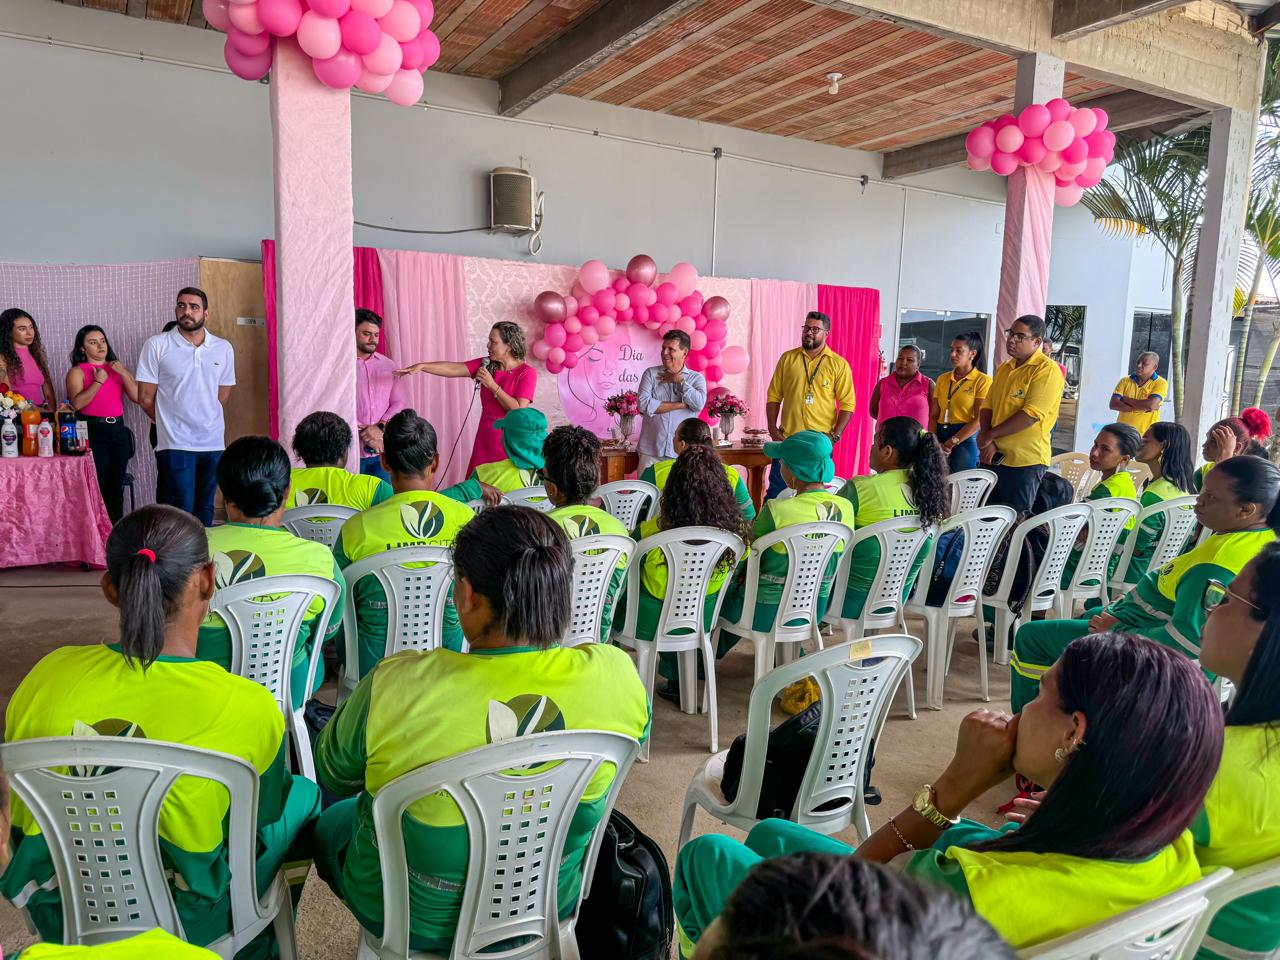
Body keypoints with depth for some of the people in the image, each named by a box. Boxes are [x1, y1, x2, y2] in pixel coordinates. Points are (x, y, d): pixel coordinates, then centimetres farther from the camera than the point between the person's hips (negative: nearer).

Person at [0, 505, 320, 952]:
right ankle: (260, 946, 40)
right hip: (191, 927, -4)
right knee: (304, 796, 21)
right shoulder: (248, 708, -26)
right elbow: (262, 817, -7)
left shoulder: (48, 676, -15)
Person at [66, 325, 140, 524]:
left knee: (116, 487, 8)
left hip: (118, 430, 4)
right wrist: (98, 381, -16)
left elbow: (137, 397, 3)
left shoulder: (118, 368, 14)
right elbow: (76, 404, -12)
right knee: (96, 487, -9)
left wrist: (123, 373, -7)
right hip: (93, 431, -4)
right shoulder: (77, 371, 2)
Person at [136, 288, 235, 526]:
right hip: (175, 444, -3)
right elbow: (145, 398, -1)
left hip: (213, 442, 4)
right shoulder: (156, 345, -3)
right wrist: (170, 422, 7)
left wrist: (204, 419, 12)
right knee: (182, 509, -5)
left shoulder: (223, 349, 7)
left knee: (205, 507, 11)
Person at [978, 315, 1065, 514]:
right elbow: (987, 407, 10)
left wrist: (989, 435, -13)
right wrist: (986, 444, -6)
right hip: (994, 456, 7)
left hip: (1025, 461, -7)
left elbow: (1030, 415, -20)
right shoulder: (1004, 368, 14)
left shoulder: (1047, 370, -11)